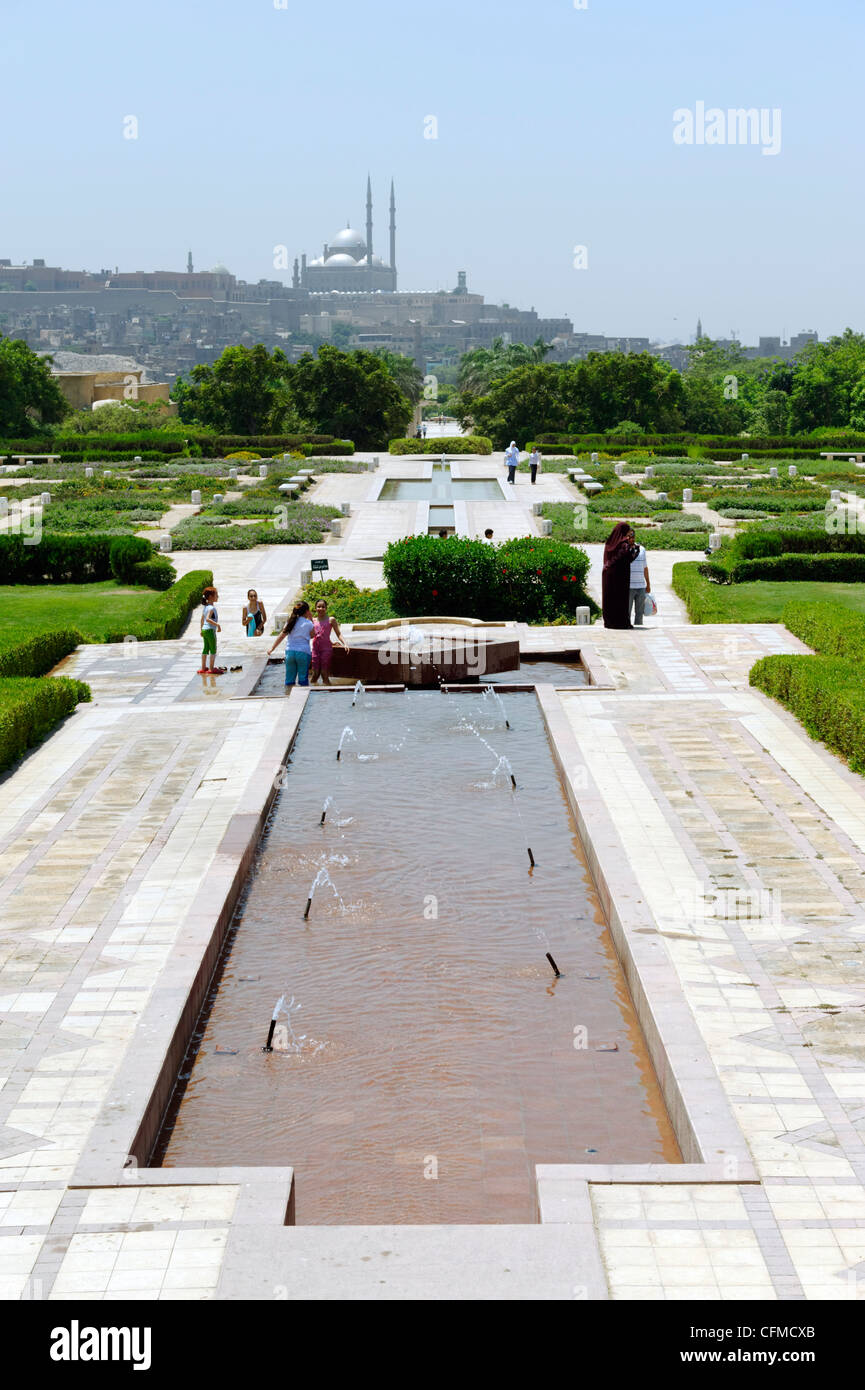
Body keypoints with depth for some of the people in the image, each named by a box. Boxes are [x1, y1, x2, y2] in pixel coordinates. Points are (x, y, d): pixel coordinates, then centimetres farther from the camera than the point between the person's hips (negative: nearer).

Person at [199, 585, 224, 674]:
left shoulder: (205, 607, 12)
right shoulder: (212, 608, -16)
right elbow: (208, 619, -28)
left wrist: (202, 630, 26)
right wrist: (217, 625, -28)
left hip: (204, 630, 9)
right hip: (210, 630, -9)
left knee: (205, 649, 14)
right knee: (213, 650, -2)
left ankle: (203, 668, 18)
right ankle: (212, 669, -2)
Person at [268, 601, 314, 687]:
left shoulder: (291, 622, 7)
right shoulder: (308, 623, -3)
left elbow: (281, 636, 8)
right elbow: (312, 635, 14)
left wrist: (272, 648, 17)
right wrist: (310, 619, 13)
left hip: (290, 651, 3)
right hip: (303, 652, -3)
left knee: (289, 678, 9)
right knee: (303, 679, 1)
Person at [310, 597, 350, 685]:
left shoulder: (331, 620, 3)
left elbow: (338, 634, 2)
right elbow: (311, 635, 12)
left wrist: (345, 644, -13)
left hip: (326, 648, -3)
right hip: (315, 648, 3)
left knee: (324, 673, -6)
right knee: (315, 673, -1)